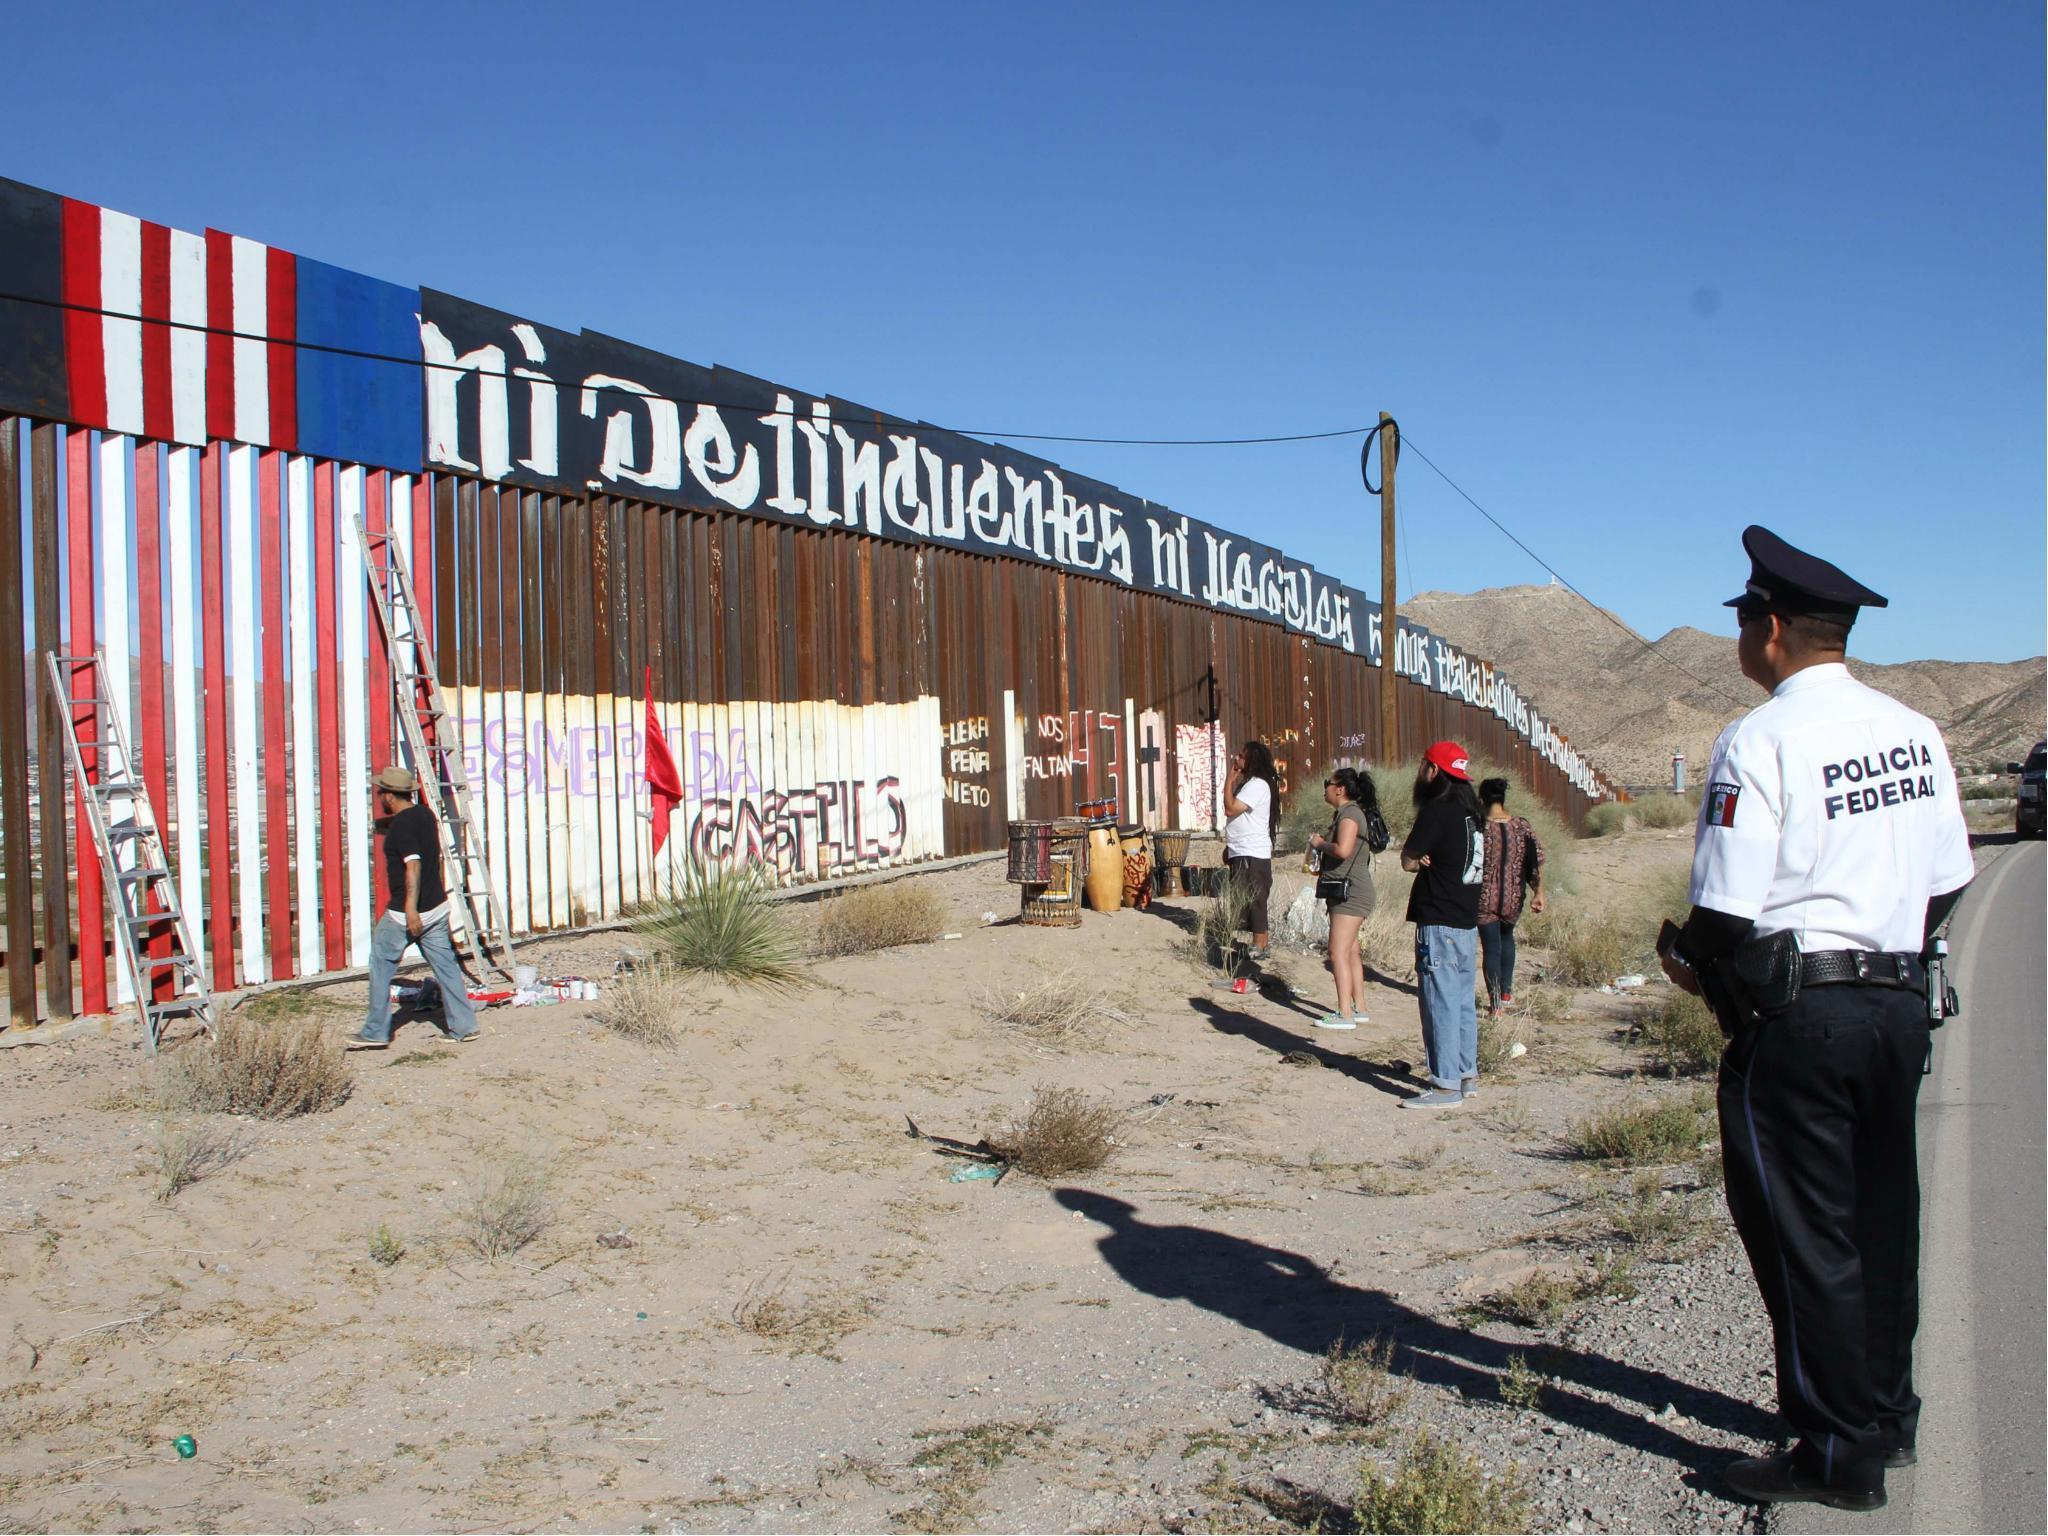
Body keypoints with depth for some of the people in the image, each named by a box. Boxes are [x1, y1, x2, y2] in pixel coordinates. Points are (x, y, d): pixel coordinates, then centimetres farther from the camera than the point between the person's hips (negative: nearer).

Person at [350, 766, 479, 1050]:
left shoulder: (401, 825, -17)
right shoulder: (425, 814, 8)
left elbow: (413, 865, -26)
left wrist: (411, 908, -30)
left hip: (405, 914, -8)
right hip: (437, 906, 8)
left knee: (381, 967, 6)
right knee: (445, 965, 9)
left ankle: (376, 1032, 11)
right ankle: (463, 1026, 8)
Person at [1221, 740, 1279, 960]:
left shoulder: (1257, 785, -17)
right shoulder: (1248, 783, 16)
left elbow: (1230, 809, -23)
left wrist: (1230, 779, -16)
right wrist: (1229, 846, 19)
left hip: (1252, 854, -10)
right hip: (1242, 852, 10)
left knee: (1254, 900, -5)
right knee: (1250, 900, 16)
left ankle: (1259, 946, 0)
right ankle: (1262, 939, 24)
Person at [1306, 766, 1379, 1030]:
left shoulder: (1350, 814, -16)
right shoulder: (1347, 812, 17)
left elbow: (1343, 850, -30)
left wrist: (1321, 844, -13)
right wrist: (1321, 864, 11)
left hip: (1351, 893, -11)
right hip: (1347, 892, 11)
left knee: (1339, 953, -12)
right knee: (1350, 951, 15)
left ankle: (1345, 1015, -13)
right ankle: (1359, 1008, 22)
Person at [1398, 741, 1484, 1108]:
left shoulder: (1437, 811, -16)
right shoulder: (1468, 811, 12)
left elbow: (1408, 861, -10)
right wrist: (1428, 862, 0)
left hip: (1439, 923, -9)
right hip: (1467, 922, 9)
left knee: (1440, 1002, -6)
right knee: (1463, 1001, 14)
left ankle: (1446, 1085, -4)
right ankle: (1466, 1074, 21)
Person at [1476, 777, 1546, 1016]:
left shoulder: (1479, 828, -15)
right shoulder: (1522, 826, -5)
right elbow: (1537, 858, -6)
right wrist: (1538, 892, 0)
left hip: (1485, 898, -4)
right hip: (1513, 897, 4)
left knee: (1491, 947, 6)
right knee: (1506, 937, 28)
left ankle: (1495, 1005, 4)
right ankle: (1506, 993, 30)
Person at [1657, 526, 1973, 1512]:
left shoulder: (1760, 742, -15)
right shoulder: (1915, 733, 7)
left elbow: (1726, 912, -17)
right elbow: (1946, 886, 13)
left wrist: (1691, 965, 2)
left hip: (1797, 1017, -7)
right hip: (1901, 1005, 7)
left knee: (1803, 1232, 2)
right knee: (1881, 1219, 17)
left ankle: (1840, 1453, 10)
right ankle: (1886, 1416, 31)